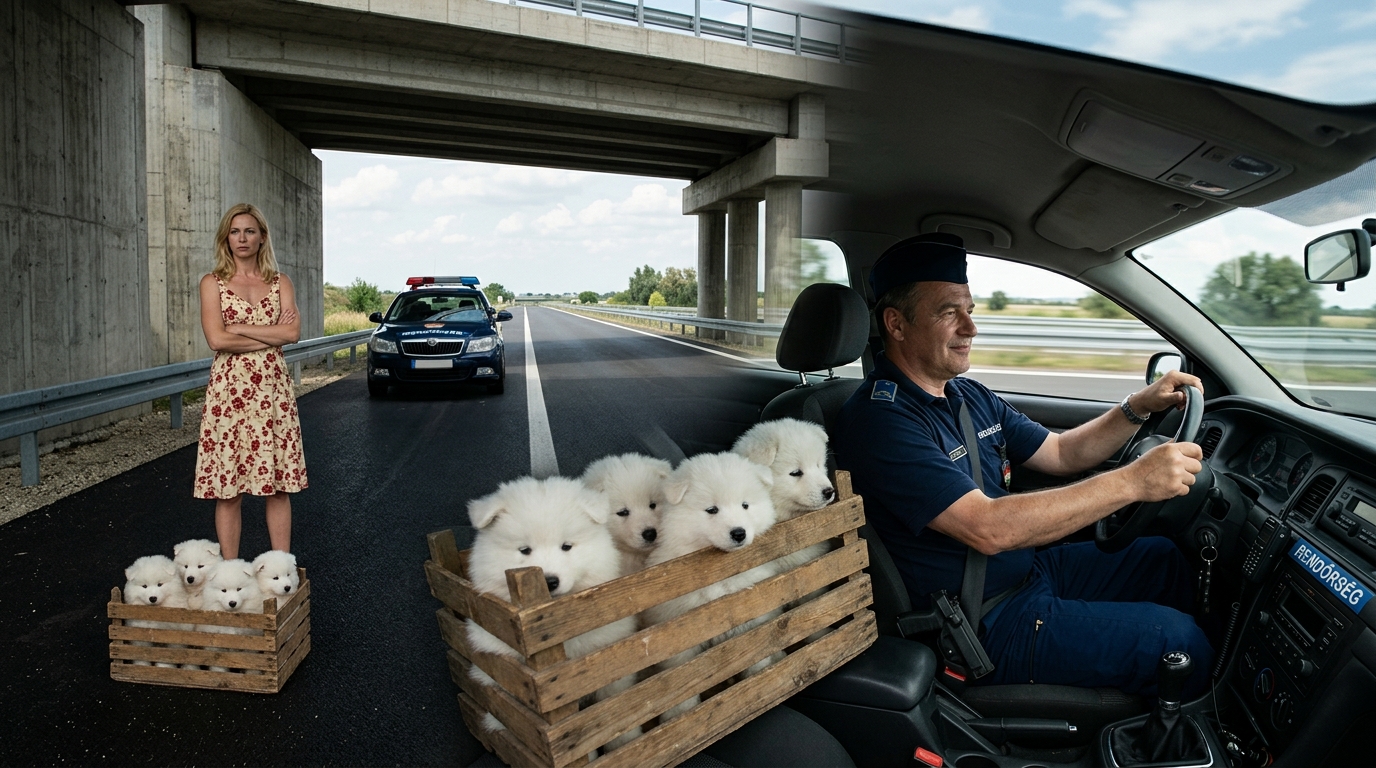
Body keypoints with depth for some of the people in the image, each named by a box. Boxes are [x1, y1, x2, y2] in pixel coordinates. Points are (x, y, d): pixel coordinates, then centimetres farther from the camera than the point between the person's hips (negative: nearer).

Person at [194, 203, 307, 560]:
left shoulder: (280, 283, 11)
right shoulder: (212, 283, 5)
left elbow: (293, 332, -6)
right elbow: (217, 339, -10)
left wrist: (240, 327, -8)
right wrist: (272, 334, -6)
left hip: (273, 390, 2)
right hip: (228, 390, -1)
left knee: (279, 484, 4)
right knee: (228, 488, 2)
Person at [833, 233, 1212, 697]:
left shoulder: (969, 397, 7)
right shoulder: (881, 420, -25)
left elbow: (1062, 454, 14)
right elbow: (989, 529, -32)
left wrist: (1139, 407, -3)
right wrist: (1131, 482, -30)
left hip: (1033, 568, 10)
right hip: (986, 622, -10)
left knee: (1165, 559, 14)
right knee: (1177, 641, -13)